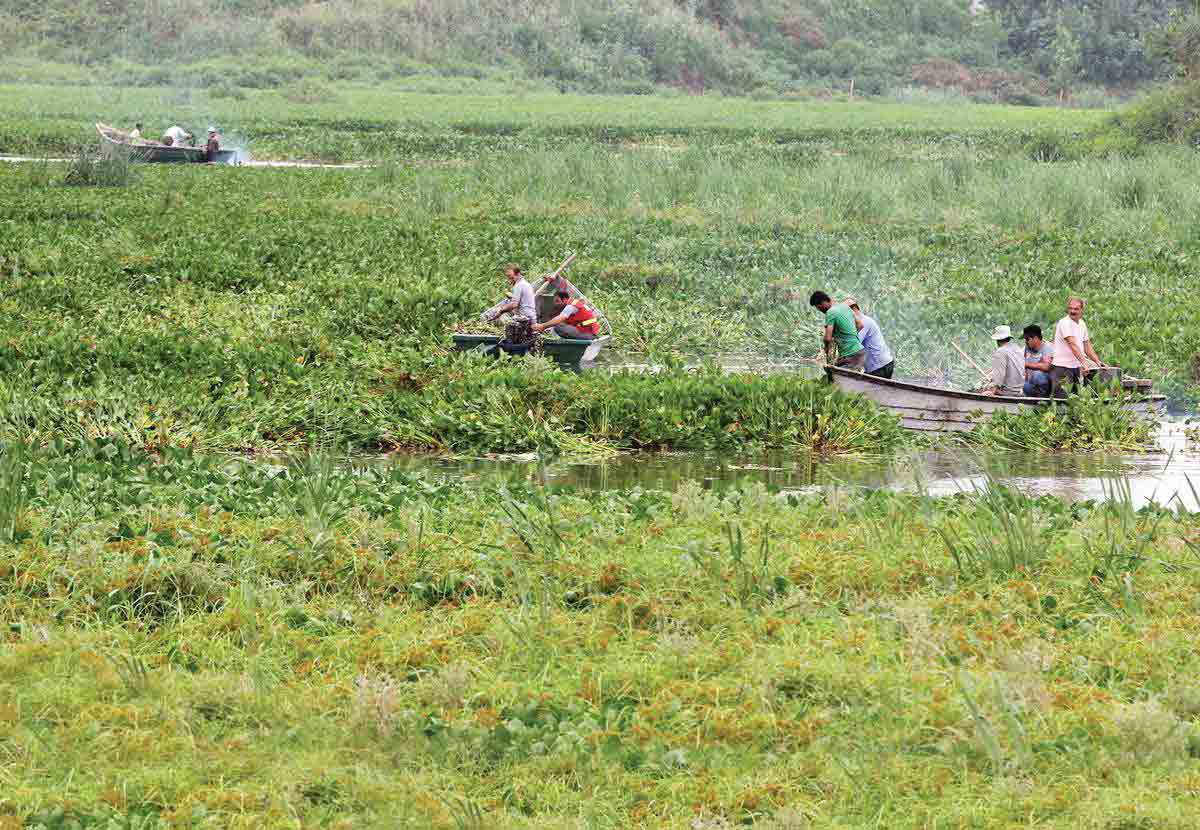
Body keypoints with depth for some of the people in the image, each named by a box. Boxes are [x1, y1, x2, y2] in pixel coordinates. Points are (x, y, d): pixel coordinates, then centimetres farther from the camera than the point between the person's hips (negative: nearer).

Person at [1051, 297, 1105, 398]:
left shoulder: (1082, 324, 13)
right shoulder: (1065, 323, -13)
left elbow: (1087, 347, 21)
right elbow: (1073, 345, -24)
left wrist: (1097, 361, 9)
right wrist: (1084, 363, -32)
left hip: (1076, 367, 8)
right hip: (1062, 367, -8)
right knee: (1062, 397, -13)